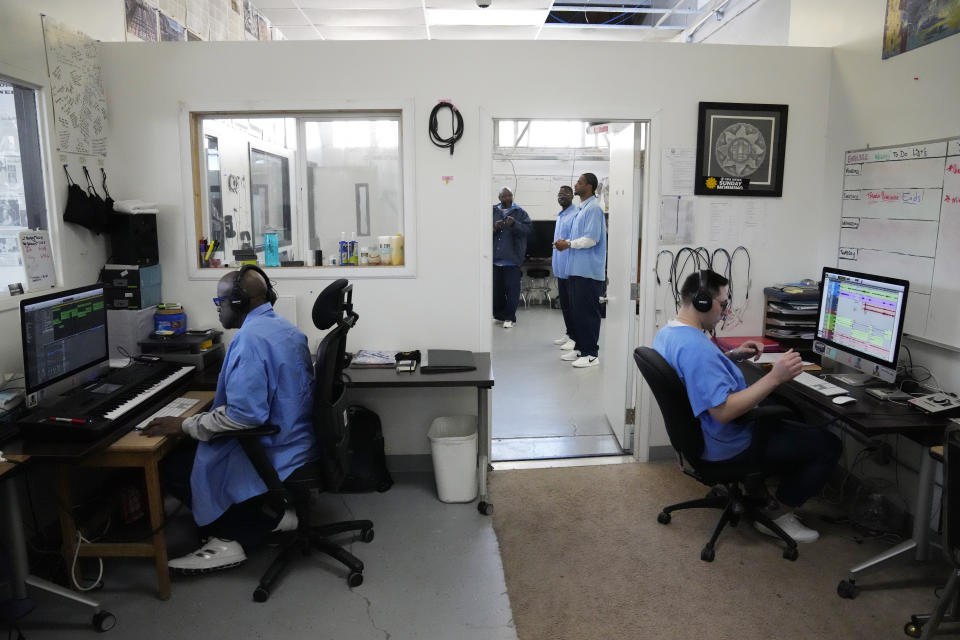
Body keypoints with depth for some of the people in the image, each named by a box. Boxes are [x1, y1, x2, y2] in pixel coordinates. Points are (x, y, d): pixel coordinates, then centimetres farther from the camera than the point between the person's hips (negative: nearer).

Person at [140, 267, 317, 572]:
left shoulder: (251, 338, -22)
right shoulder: (286, 329, 9)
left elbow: (244, 415, -28)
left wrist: (184, 425, -16)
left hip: (271, 457, -9)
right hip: (293, 444, 10)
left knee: (170, 466, 1)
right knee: (188, 451, 22)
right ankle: (270, 513, 11)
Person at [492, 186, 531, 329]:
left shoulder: (520, 213, 5)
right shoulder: (493, 211, 11)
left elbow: (528, 228, -6)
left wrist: (514, 224, -22)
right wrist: (494, 228, -11)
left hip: (511, 258, -3)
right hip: (495, 257, 3)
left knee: (512, 288, -3)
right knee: (496, 288, 9)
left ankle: (510, 317, 4)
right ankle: (498, 314, 22)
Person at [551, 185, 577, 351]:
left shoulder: (575, 215, -14)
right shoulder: (560, 216, 17)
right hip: (561, 267, 9)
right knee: (564, 304, 15)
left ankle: (575, 338, 3)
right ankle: (568, 333, 26)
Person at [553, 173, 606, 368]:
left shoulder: (593, 208, -12)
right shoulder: (581, 209, 18)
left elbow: (591, 239, -20)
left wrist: (568, 244, -11)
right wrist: (566, 242, 7)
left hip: (589, 271, -10)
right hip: (576, 269, 10)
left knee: (588, 312, -5)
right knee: (576, 310, 14)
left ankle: (591, 354, 1)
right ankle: (579, 347, 24)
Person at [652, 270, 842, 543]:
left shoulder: (667, 333, 1)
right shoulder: (697, 348, -32)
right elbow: (723, 411, -35)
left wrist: (733, 355, 3)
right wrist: (774, 377, -33)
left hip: (700, 434, 11)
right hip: (727, 447, -10)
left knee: (786, 413, 31)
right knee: (827, 445, -1)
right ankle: (780, 517, 13)